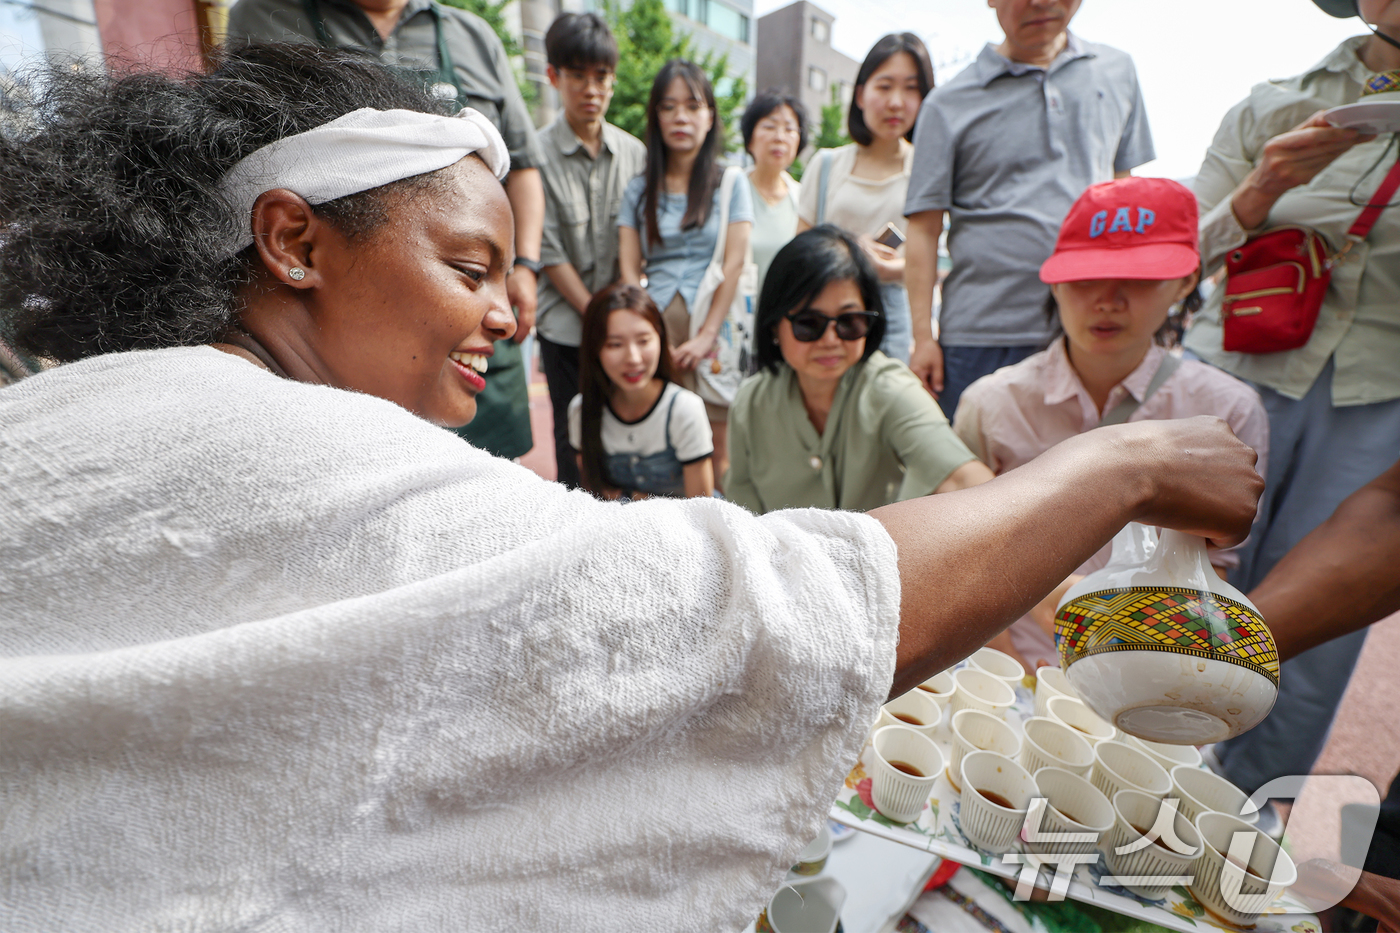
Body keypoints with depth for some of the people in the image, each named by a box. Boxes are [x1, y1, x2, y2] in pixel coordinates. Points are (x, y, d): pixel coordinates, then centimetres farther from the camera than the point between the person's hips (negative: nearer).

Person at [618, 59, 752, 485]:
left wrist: (706, 336, -11)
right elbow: (628, 268, 6)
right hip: (655, 326, 2)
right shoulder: (639, 189, 15)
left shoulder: (731, 183, 10)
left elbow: (735, 264, -1)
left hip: (712, 328, -1)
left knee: (716, 452, -4)